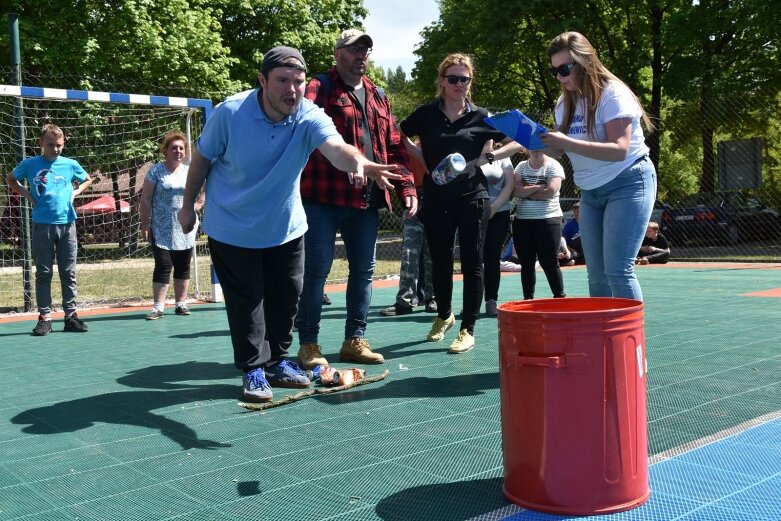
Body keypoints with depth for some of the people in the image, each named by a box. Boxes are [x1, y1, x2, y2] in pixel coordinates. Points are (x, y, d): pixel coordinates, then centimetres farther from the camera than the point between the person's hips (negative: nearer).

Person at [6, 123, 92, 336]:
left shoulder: (70, 164, 4)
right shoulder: (29, 164, 1)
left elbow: (87, 180, 22)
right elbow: (10, 179, 18)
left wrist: (75, 192, 5)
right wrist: (25, 193, 3)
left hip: (66, 224, 1)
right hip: (42, 225, -1)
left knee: (68, 273, 6)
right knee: (43, 273, 3)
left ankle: (71, 315, 13)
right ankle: (44, 317, 9)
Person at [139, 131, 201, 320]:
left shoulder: (190, 171, 9)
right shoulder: (156, 171, -1)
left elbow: (203, 196, 20)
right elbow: (145, 199, -2)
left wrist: (194, 206, 2)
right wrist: (145, 224, -6)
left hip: (185, 230, 4)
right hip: (162, 230, -4)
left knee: (183, 267, 8)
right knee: (163, 267, -6)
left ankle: (181, 304, 17)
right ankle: (158, 307, -3)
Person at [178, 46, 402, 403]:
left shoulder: (310, 118, -21)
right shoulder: (230, 113, -22)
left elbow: (336, 147, -43)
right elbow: (202, 159, -7)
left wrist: (359, 163, -66)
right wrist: (188, 206, 2)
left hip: (285, 227, 3)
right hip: (231, 229, -2)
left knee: (286, 296, 11)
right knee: (246, 301, 1)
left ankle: (276, 361, 32)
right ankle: (253, 369, 19)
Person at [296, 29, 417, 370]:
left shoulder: (378, 97, 19)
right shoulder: (320, 87, -2)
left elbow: (395, 148, 19)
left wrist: (407, 188, 8)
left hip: (367, 200, 7)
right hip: (323, 197, -7)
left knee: (364, 270, 11)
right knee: (317, 269, -2)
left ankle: (355, 340, 22)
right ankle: (308, 344, 8)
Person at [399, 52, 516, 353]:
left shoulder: (481, 116, 2)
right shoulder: (426, 114, 3)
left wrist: (489, 156, -8)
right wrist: (424, 158, 2)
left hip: (472, 198, -1)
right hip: (436, 199, 2)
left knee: (472, 263, 1)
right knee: (440, 261, 13)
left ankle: (468, 329, 10)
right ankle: (443, 315, 35)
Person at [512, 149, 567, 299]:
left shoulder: (553, 165, -2)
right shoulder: (521, 166, 9)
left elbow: (551, 191, -16)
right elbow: (515, 190, -6)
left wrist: (525, 191, -7)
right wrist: (538, 187, -14)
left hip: (548, 220, -4)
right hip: (522, 221, 4)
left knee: (549, 262, -2)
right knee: (526, 263, 8)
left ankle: (560, 297, 8)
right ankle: (528, 299, 15)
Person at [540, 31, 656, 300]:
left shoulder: (612, 94, -15)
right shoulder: (565, 103, 7)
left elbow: (619, 150, -26)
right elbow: (560, 151, 10)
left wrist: (567, 142, -32)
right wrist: (540, 142, -11)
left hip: (628, 185, -7)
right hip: (590, 192, 7)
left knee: (618, 271, -15)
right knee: (597, 275, 5)